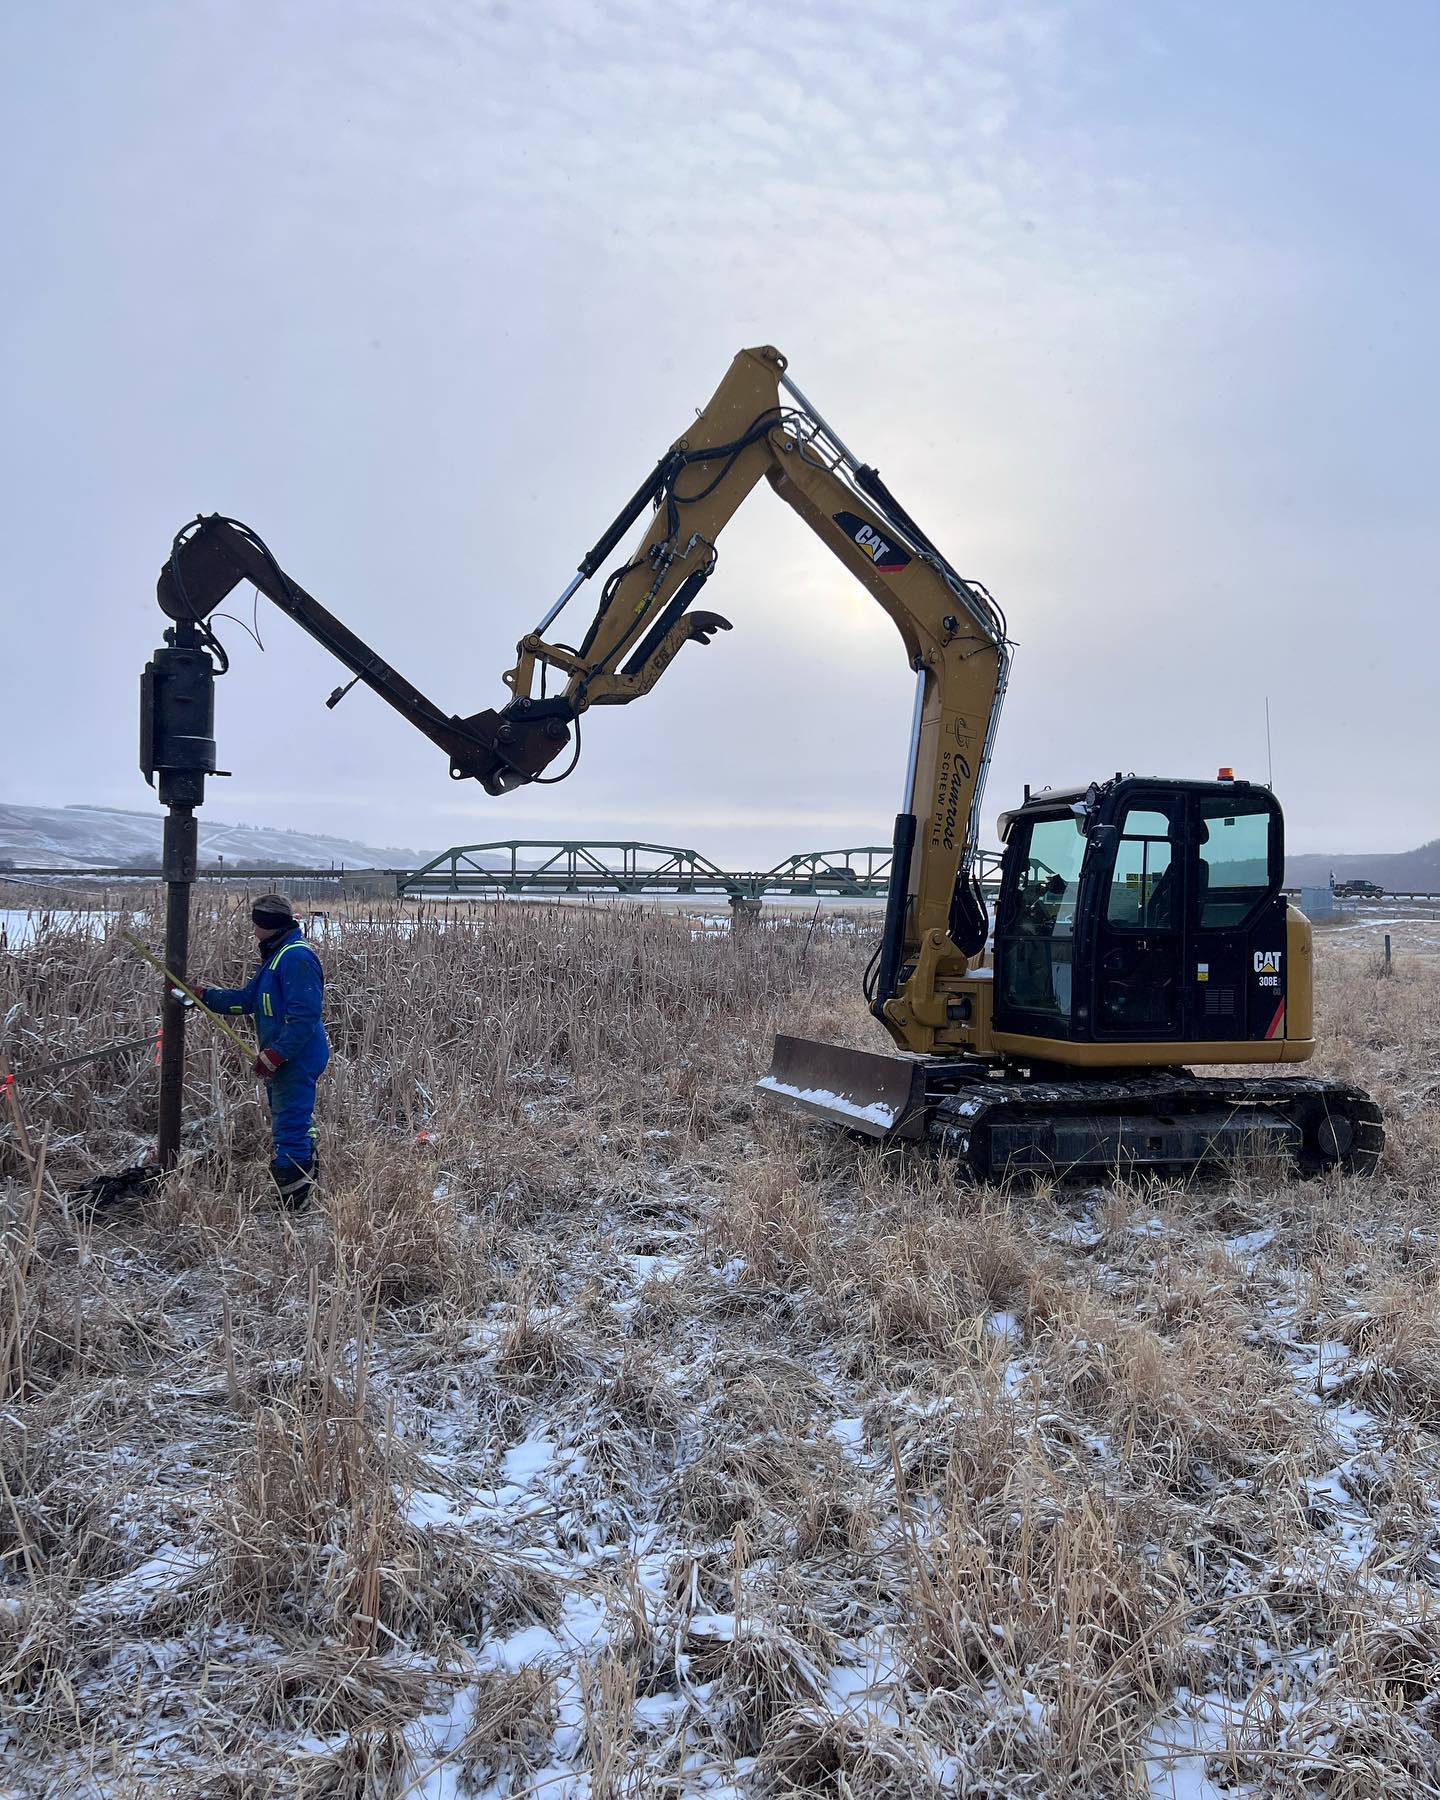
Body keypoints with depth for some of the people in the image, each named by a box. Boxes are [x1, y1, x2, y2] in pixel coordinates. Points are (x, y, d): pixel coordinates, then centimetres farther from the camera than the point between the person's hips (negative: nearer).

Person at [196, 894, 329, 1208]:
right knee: (293, 1126, 19)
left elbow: (305, 1014, -25)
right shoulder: (276, 955, 17)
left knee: (289, 1129, -7)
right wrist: (202, 995, 11)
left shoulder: (296, 957, -19)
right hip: (284, 1060, 11)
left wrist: (274, 1055, -23)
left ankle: (290, 1202, -1)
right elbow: (246, 998, 20)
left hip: (296, 1061, -11)